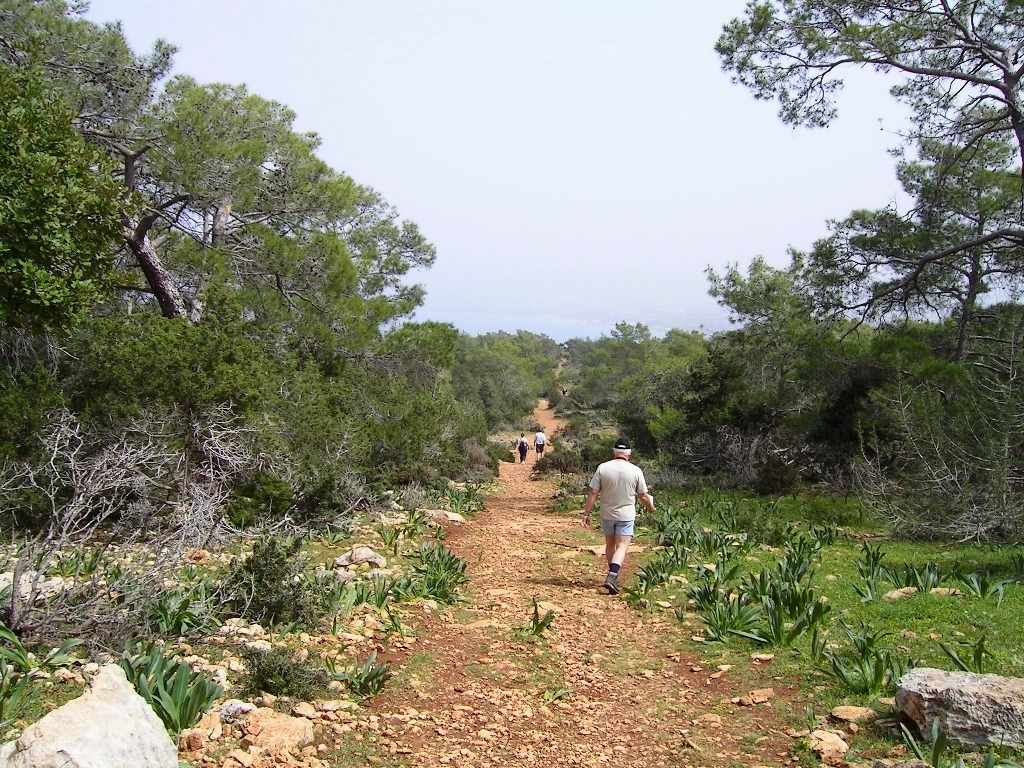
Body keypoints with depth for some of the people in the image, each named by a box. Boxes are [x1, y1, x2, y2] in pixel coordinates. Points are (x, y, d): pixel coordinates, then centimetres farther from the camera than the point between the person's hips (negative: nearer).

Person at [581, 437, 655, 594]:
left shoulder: (603, 468, -8)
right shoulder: (636, 471, -9)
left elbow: (593, 493, -9)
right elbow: (643, 496, 0)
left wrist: (586, 513, -3)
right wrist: (651, 508, 19)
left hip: (607, 514, 2)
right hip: (626, 515, -2)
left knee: (610, 543, 20)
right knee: (622, 546, -1)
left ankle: (613, 575, 30)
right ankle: (611, 576, -20)